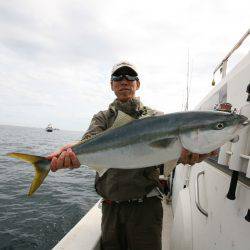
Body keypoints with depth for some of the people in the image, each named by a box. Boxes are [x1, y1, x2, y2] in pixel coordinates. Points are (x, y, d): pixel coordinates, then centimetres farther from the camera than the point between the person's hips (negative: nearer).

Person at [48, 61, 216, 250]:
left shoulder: (155, 117, 4)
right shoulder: (103, 118, 8)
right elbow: (91, 140, -12)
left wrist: (187, 155, -37)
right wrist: (73, 152, -35)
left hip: (145, 206, -2)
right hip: (110, 207, 2)